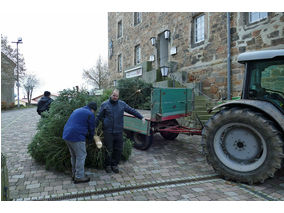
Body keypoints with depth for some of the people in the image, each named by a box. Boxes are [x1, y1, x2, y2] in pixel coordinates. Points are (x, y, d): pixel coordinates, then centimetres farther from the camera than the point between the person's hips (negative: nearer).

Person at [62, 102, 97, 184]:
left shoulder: (77, 110, 23)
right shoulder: (90, 114, -3)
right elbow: (91, 128, 2)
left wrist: (87, 136, 29)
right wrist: (90, 139, 20)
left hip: (66, 135, 9)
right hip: (76, 137, -9)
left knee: (74, 156, 20)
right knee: (81, 156, 2)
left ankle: (74, 174, 30)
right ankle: (79, 177, 8)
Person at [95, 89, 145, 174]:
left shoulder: (122, 104, 7)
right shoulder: (104, 104, 1)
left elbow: (132, 110, 14)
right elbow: (98, 117, 5)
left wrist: (141, 117, 12)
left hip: (119, 131, 3)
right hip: (108, 131, -2)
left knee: (118, 149, 7)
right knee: (109, 150, 3)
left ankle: (114, 164, 26)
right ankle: (107, 165, 24)